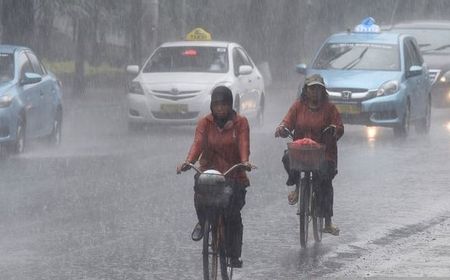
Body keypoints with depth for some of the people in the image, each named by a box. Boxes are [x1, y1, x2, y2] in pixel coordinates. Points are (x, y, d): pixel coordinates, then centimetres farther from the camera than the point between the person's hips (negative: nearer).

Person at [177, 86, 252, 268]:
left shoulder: (240, 122, 2)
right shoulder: (205, 123, 5)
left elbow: (243, 144, -12)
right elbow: (198, 143, -10)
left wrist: (245, 161, -34)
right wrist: (188, 162, -30)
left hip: (234, 175, -1)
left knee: (234, 215, -9)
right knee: (199, 197, -28)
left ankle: (234, 255, 7)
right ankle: (202, 223, 6)